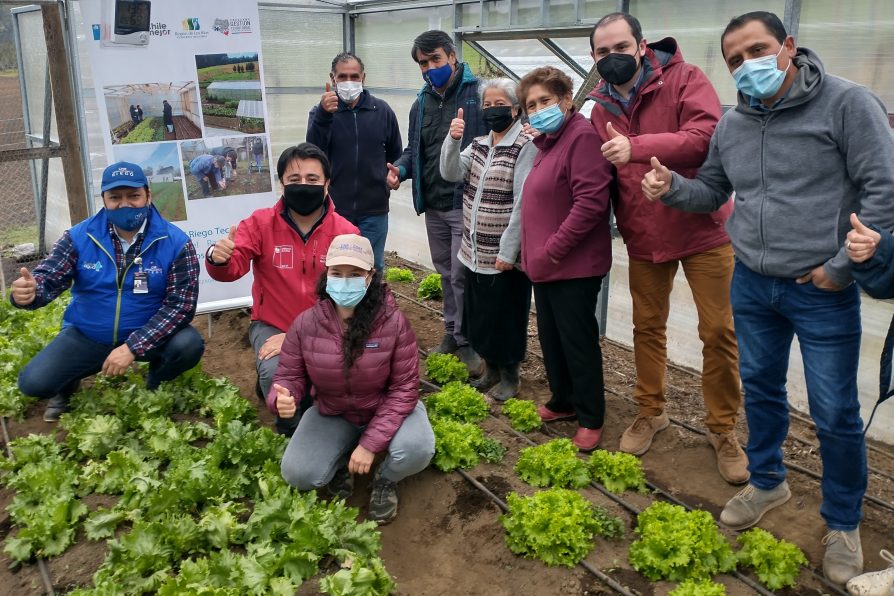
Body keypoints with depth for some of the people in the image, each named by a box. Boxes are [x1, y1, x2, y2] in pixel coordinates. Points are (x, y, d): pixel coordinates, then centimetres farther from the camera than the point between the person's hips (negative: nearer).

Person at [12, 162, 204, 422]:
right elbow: (48, 278, -13)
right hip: (86, 336, 1)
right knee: (33, 383, -16)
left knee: (189, 344, -29)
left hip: (148, 334, -1)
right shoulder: (78, 237, -10)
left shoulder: (175, 243, -17)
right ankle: (67, 384, 24)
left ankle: (156, 384, 7)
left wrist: (133, 347, -29)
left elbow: (181, 303, -21)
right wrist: (28, 292, -40)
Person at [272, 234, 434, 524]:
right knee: (297, 474, -19)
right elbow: (289, 376, -7)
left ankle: (386, 479, 6)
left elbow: (404, 388, -19)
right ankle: (341, 461, 17)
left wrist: (371, 443, -24)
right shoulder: (305, 324, -17)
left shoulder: (393, 322, -23)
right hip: (332, 413, 2)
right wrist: (281, 399, -34)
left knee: (416, 450, -31)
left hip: (386, 409, -2)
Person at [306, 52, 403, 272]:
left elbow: (395, 153, 17)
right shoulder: (321, 111, -1)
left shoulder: (382, 110, 5)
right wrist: (323, 115, -30)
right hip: (334, 209, -1)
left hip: (374, 211, 1)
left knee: (373, 270, 9)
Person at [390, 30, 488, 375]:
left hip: (466, 203, -7)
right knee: (445, 272, 17)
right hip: (432, 205, 7)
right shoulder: (421, 103, 12)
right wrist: (400, 169, 1)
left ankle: (467, 340, 14)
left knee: (461, 274, -3)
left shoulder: (479, 95, -9)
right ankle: (451, 333, 32)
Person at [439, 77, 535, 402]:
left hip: (504, 255, -7)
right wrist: (453, 139, -16)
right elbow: (451, 173, 0)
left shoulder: (525, 147, -12)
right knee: (479, 312, 17)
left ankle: (509, 377, 24)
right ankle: (491, 370, 34)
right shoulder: (479, 144, 11)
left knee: (506, 317, 6)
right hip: (475, 250, 7)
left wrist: (508, 251, -20)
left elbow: (522, 203, -17)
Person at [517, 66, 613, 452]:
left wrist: (555, 249, -21)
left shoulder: (581, 136, -16)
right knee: (550, 338, 18)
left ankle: (591, 419, 16)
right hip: (545, 264, 10)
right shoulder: (547, 141, 14)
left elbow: (590, 202, -25)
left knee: (578, 341, 1)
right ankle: (563, 402, 35)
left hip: (574, 265, -9)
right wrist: (537, 253, 13)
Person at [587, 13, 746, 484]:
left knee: (718, 331, 1)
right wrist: (616, 221, -5)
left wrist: (637, 147, -35)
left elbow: (709, 136, -28)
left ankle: (723, 429, 18)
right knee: (647, 327, 14)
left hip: (702, 229, -4)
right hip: (643, 237, 4)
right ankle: (651, 411, 33)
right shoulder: (601, 108, 4)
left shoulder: (684, 79, -12)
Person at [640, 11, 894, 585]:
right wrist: (672, 187, -5)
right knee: (760, 387, 19)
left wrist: (842, 266, -14)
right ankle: (767, 481, 43)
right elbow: (712, 191, 16)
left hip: (823, 291, -5)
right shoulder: (732, 124, 6)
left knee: (835, 413, 4)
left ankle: (844, 524, 26)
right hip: (752, 285, 6)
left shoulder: (846, 103, -12)